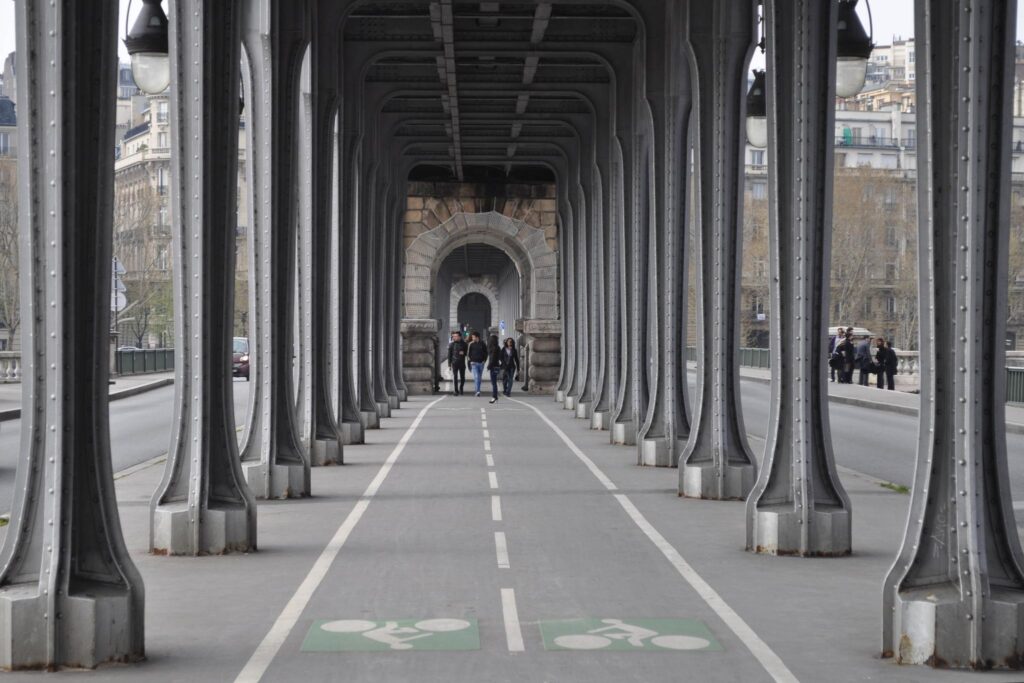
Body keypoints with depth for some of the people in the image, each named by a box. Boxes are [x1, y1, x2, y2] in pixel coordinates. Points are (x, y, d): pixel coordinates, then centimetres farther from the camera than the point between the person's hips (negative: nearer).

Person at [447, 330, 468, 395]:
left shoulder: (464, 344, 5)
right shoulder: (452, 344, 3)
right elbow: (449, 355, 5)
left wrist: (463, 353, -11)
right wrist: (449, 364, 0)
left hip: (462, 363, 1)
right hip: (454, 363, -1)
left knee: (462, 378, 7)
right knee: (455, 377, -6)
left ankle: (461, 389, 26)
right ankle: (456, 391, -2)